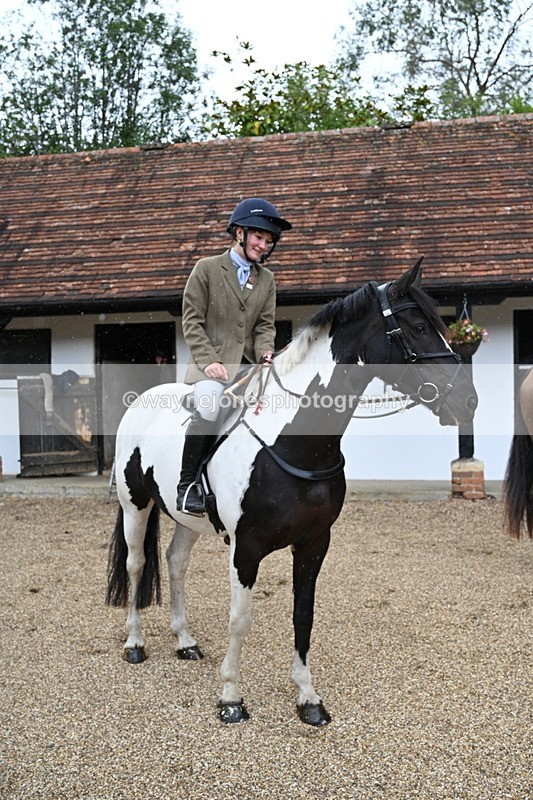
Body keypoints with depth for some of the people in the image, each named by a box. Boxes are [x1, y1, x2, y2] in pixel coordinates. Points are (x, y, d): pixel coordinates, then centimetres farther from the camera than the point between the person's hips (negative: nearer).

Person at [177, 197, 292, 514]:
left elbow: (265, 325, 12)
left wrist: (266, 355, -9)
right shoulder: (207, 268, 3)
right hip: (211, 362, -5)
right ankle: (188, 484, -19)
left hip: (249, 365, 5)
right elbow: (192, 320, -2)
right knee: (209, 408, -32)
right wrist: (209, 360, -14)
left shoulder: (267, 279, 17)